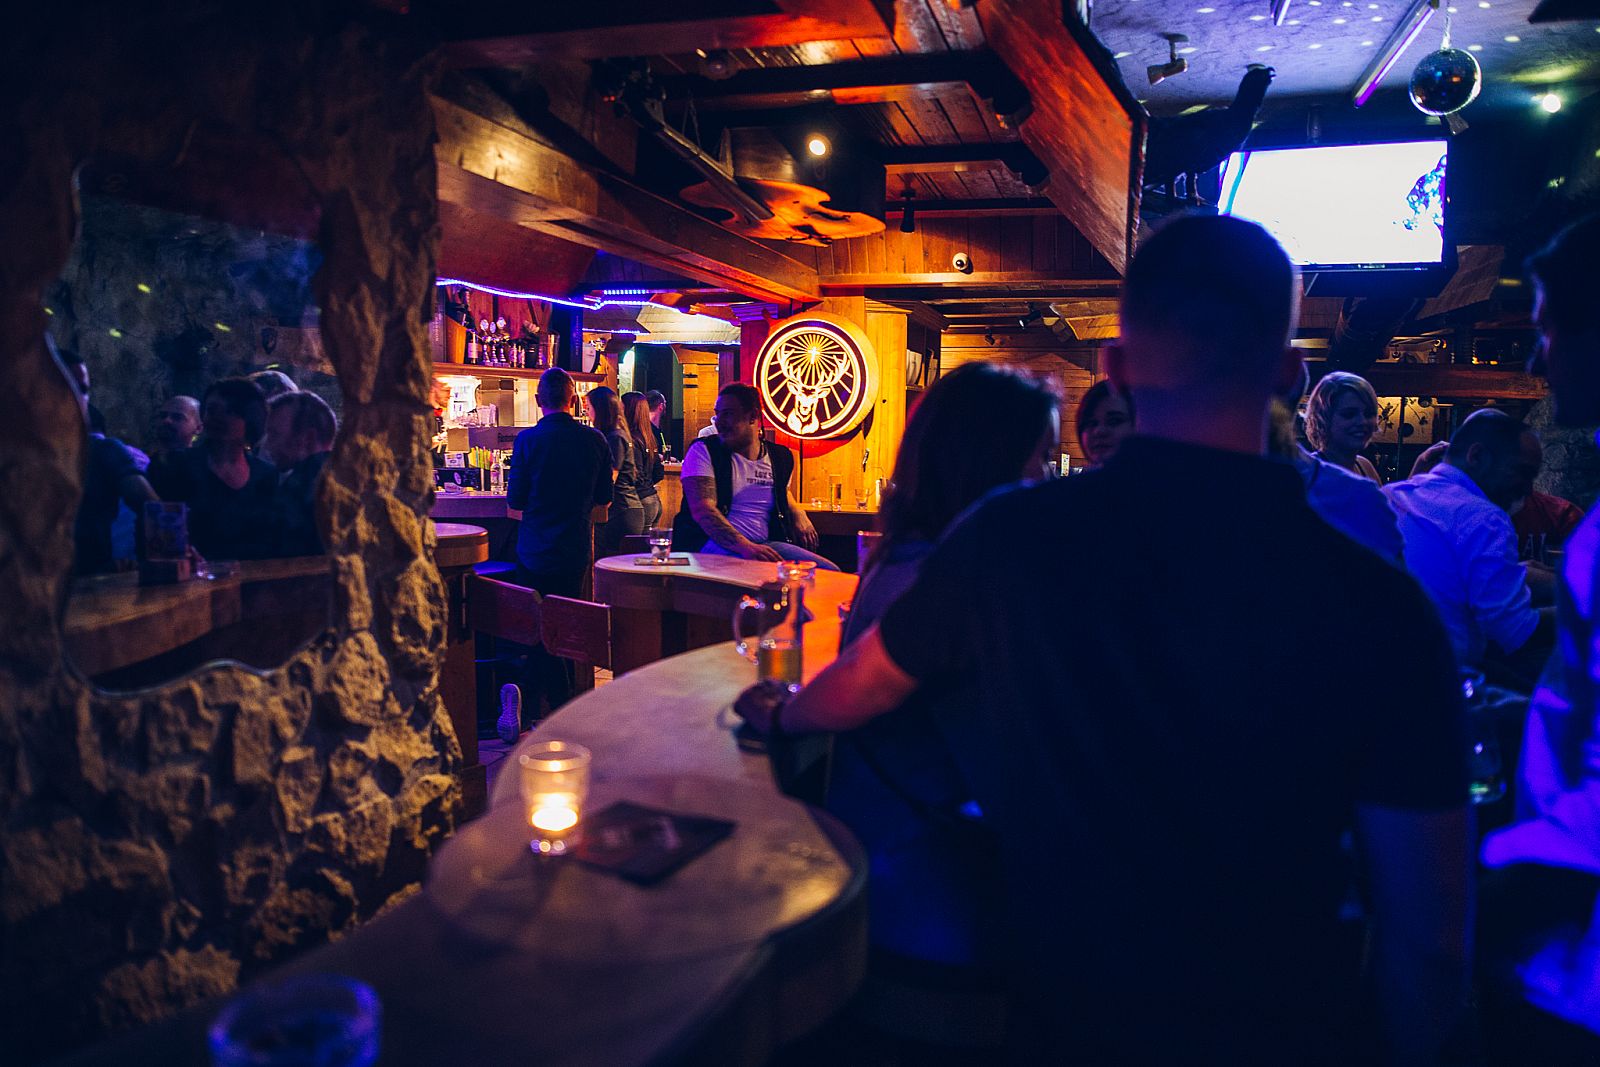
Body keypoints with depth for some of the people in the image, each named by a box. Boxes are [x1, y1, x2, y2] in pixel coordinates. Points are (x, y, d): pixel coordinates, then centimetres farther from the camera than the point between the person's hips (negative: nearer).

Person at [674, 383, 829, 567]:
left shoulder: (781, 457, 15)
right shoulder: (703, 450, 1)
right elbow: (702, 510, -14)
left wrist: (799, 514, 12)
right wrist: (745, 546, -28)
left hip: (766, 544, 6)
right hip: (715, 544, -5)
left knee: (830, 571, -18)